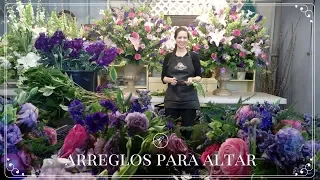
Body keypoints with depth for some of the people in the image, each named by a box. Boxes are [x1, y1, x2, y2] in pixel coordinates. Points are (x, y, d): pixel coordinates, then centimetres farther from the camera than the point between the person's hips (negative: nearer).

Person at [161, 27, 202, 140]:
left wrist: (193, 79, -17)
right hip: (171, 99, 1)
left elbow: (199, 77, 5)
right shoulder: (169, 57, 6)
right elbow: (163, 78, 6)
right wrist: (170, 80, -15)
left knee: (188, 130, 5)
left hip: (189, 99, 0)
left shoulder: (194, 56, 3)